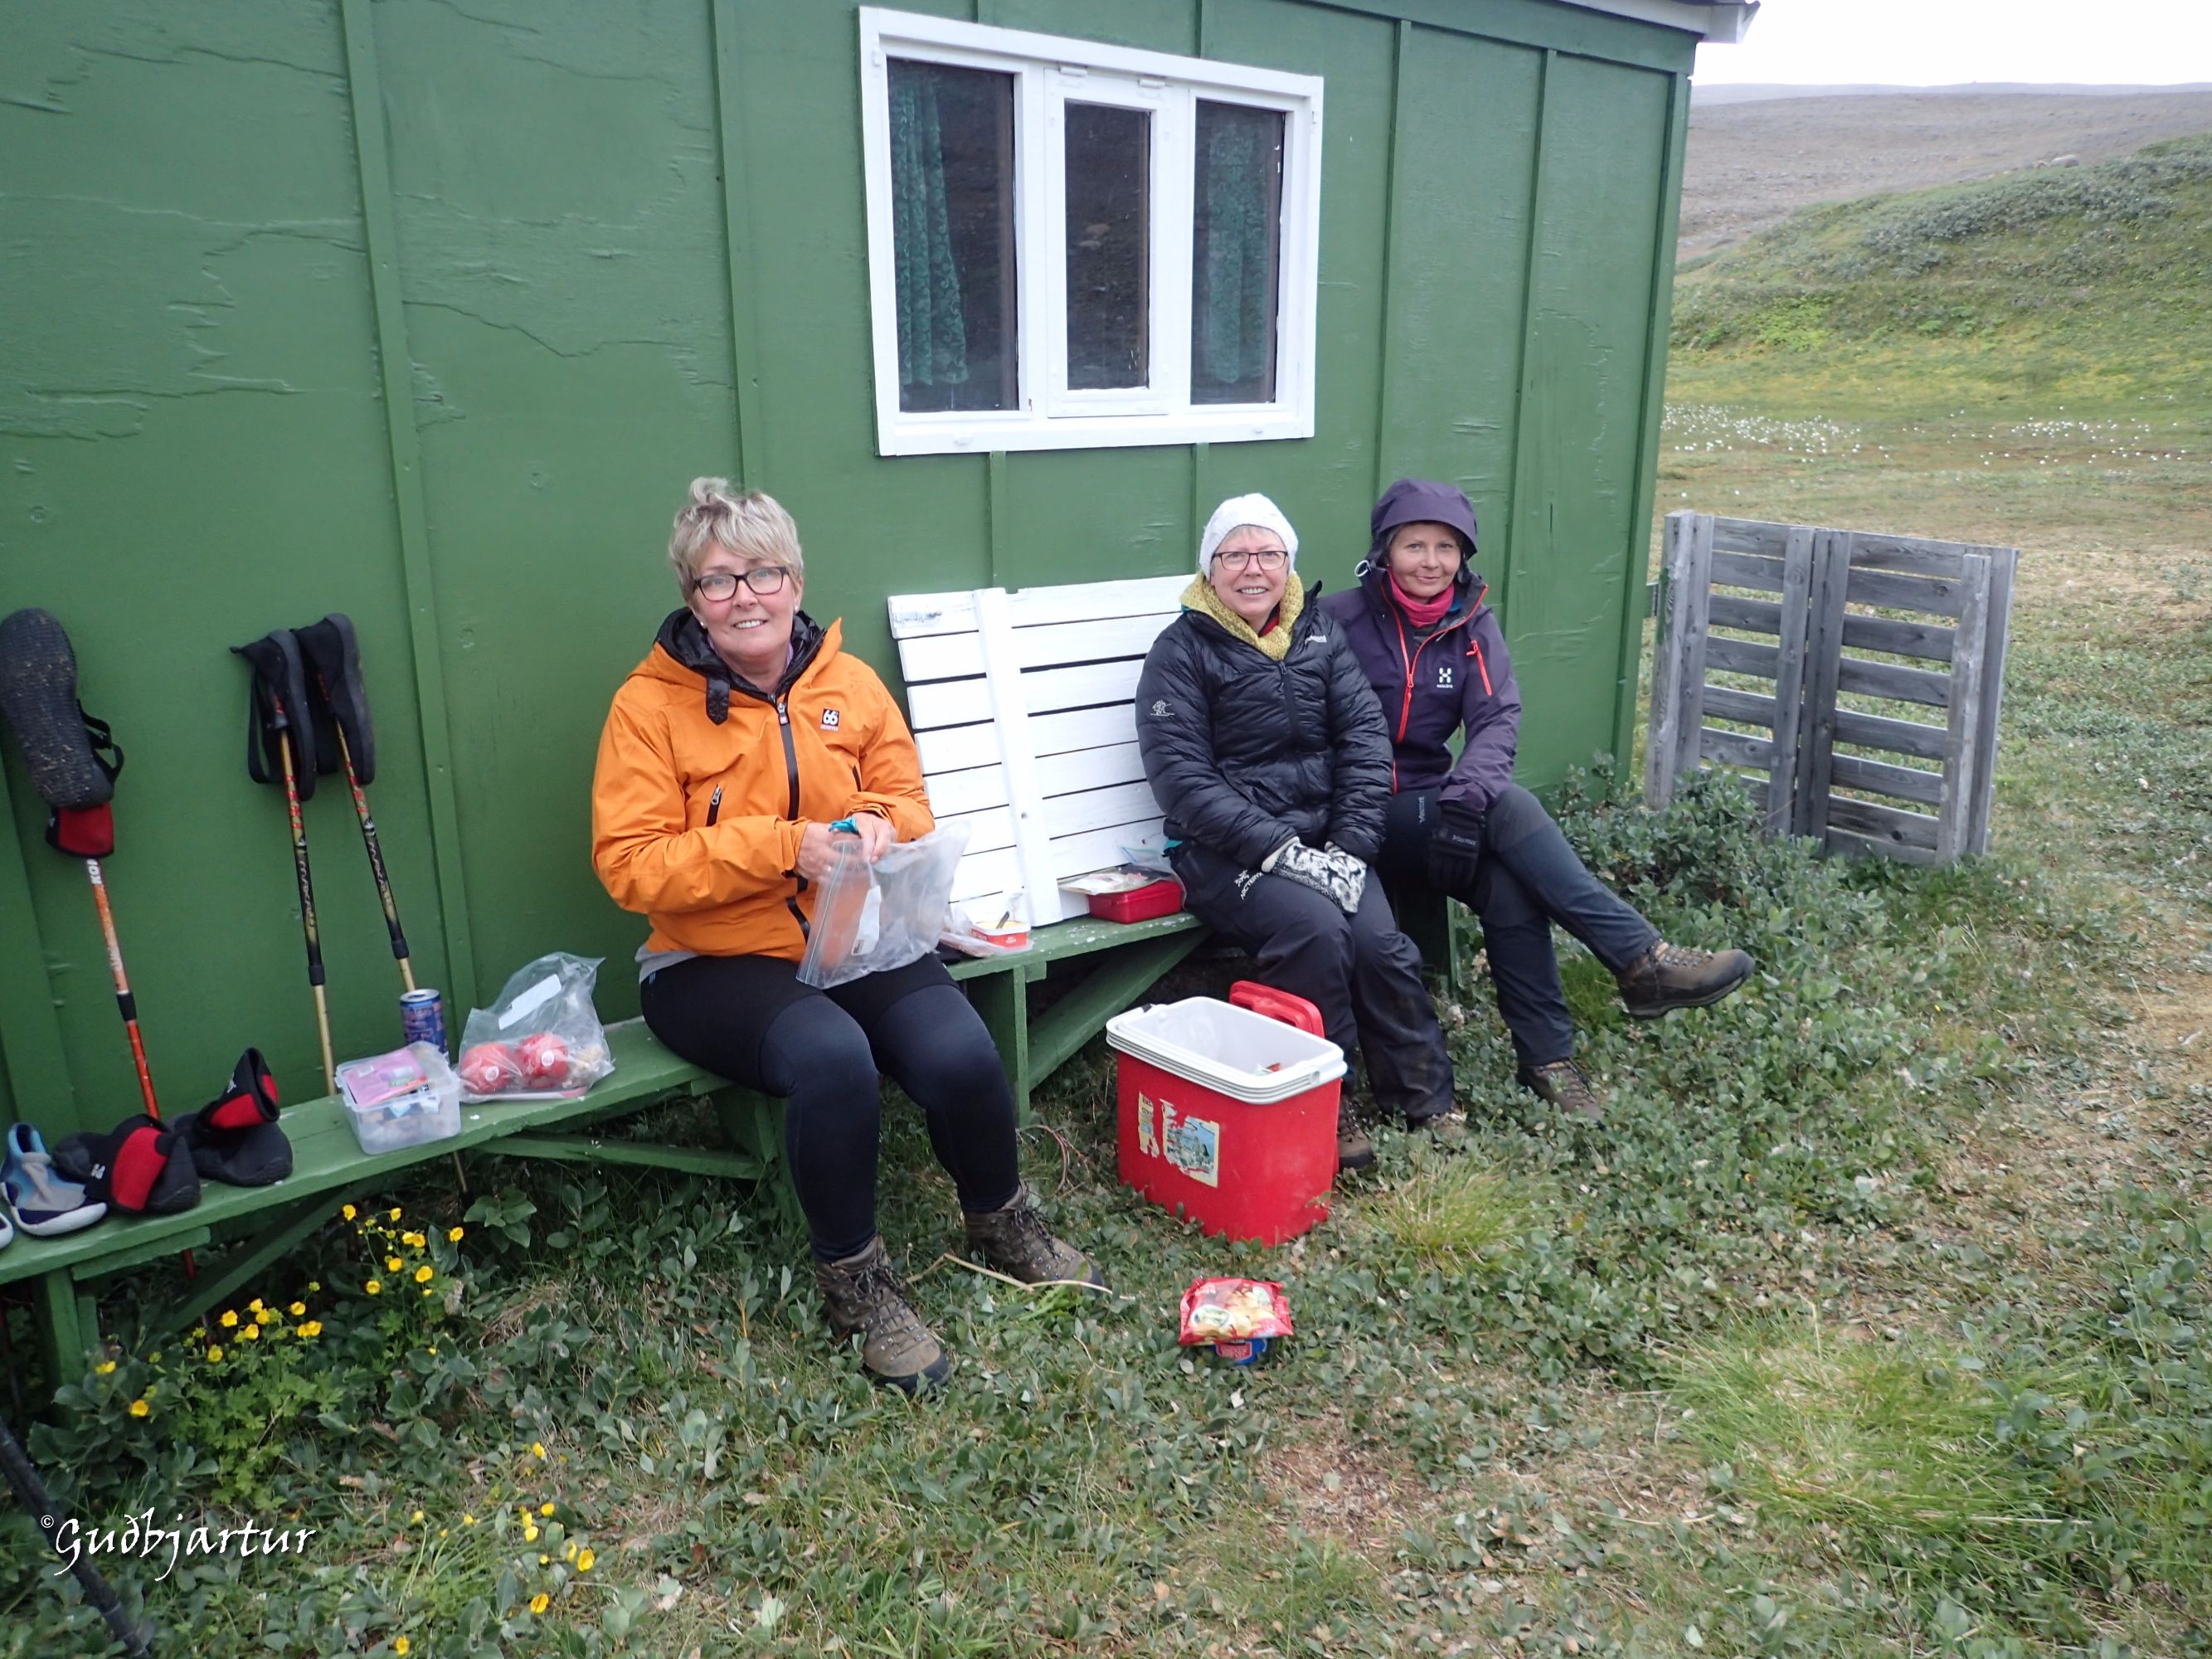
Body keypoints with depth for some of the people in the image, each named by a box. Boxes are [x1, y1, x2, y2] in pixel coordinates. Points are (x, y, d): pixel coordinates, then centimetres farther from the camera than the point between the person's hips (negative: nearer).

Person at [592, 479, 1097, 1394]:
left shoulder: (848, 682, 5)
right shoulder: (649, 704, -7)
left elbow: (910, 802, 12)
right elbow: (628, 864, -13)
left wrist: (876, 825, -14)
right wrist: (782, 844, -21)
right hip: (717, 962, -3)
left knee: (961, 1055, -21)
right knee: (831, 1057, -34)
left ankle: (1003, 1224, 13)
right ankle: (853, 1280, -8)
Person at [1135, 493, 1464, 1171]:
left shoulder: (1320, 633, 12)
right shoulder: (1182, 650, -2)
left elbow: (1366, 736, 5)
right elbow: (1182, 776, -11)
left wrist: (1350, 844, -9)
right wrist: (1276, 849, -20)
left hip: (1321, 836, 4)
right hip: (1226, 850, -4)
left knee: (1379, 942, -20)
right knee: (1315, 928, -29)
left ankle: (1423, 1096, 3)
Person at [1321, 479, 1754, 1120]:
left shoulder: (1472, 623, 6)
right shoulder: (1342, 619, -7)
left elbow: (1499, 717, -5)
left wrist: (1468, 786, -26)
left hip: (1435, 806, 5)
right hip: (1364, 818, -4)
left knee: (1509, 885, -26)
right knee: (1508, 806, -28)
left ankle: (1547, 1058, -17)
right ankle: (1642, 960, -27)